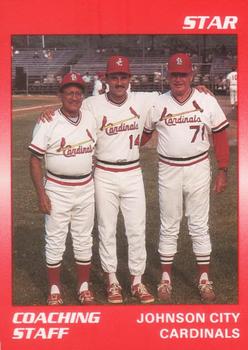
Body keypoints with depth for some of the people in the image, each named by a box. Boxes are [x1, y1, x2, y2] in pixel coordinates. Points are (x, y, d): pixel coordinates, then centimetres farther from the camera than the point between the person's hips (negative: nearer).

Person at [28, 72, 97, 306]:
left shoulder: (90, 120, 2)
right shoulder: (48, 123, -12)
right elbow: (35, 160, -9)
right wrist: (41, 194, -13)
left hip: (86, 190, 4)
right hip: (57, 191, -4)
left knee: (84, 240, 12)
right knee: (55, 242, 5)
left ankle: (84, 286, 26)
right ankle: (54, 289, 19)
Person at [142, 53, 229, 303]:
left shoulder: (208, 102, -3)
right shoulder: (156, 104, -2)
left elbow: (220, 137, 2)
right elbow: (142, 135, 7)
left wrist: (222, 172, -1)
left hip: (198, 170, 0)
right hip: (168, 171, 0)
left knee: (199, 226, 8)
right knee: (168, 227, 9)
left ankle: (204, 279, 19)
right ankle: (165, 278, 20)